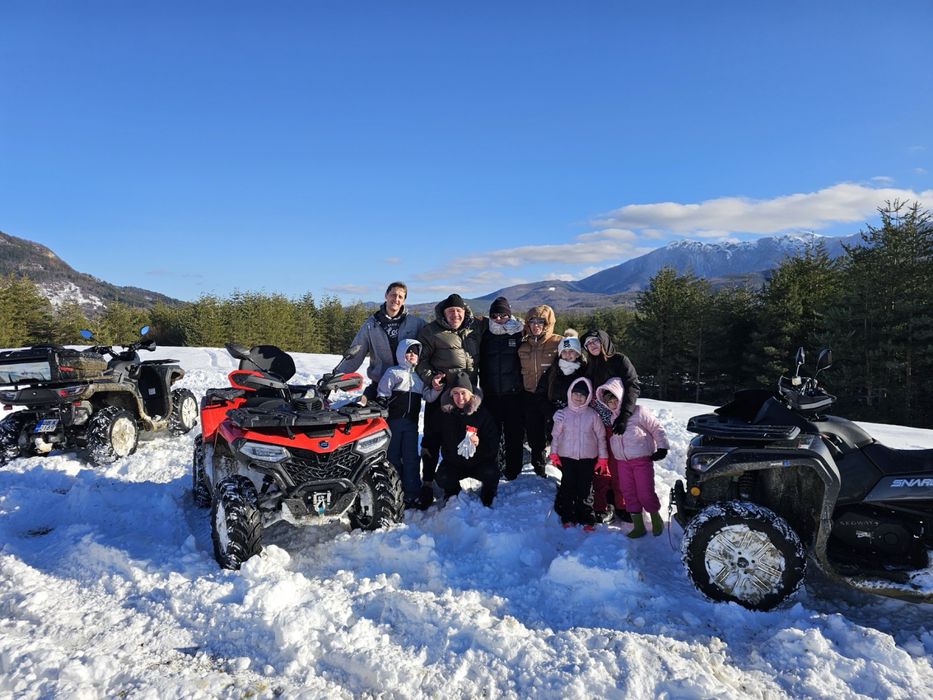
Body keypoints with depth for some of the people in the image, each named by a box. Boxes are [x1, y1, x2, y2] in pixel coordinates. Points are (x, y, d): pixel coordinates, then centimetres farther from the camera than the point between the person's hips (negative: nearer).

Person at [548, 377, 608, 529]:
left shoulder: (593, 415, -2)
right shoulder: (563, 414, 0)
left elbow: (601, 436, 3)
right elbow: (555, 435, 6)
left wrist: (603, 457, 3)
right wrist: (554, 453, 3)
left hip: (588, 458, 0)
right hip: (567, 456, 1)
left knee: (585, 489, 5)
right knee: (568, 487, 6)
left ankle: (586, 519, 16)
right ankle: (567, 518, 18)